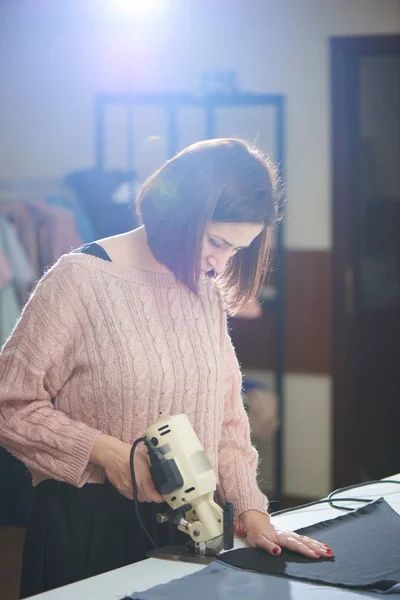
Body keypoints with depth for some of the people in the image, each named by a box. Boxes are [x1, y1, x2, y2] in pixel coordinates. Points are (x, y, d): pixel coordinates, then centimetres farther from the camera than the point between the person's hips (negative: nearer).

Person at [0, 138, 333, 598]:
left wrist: (251, 510, 0)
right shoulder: (79, 280, -12)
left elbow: (225, 415, 11)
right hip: (88, 522, -5)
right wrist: (105, 450, -20)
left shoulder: (207, 289, 9)